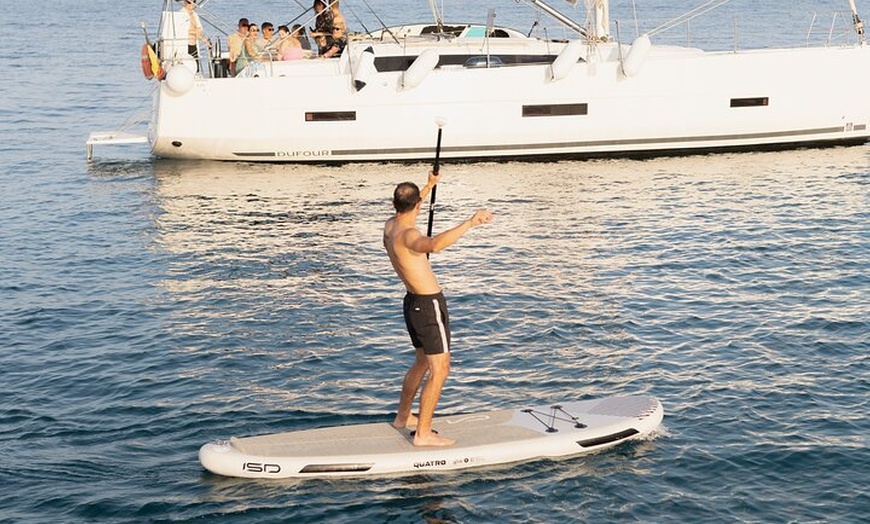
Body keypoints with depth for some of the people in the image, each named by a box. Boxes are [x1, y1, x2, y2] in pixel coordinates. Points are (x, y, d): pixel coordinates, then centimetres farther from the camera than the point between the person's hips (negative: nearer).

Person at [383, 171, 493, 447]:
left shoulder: (390, 226, 4)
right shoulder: (407, 235, -24)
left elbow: (406, 213, 30)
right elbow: (435, 245, -48)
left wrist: (429, 186, 38)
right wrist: (470, 223, -49)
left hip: (413, 302, 10)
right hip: (429, 305, -10)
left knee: (422, 362, 25)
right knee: (440, 369, -3)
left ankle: (403, 417, 37)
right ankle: (423, 434, -2)